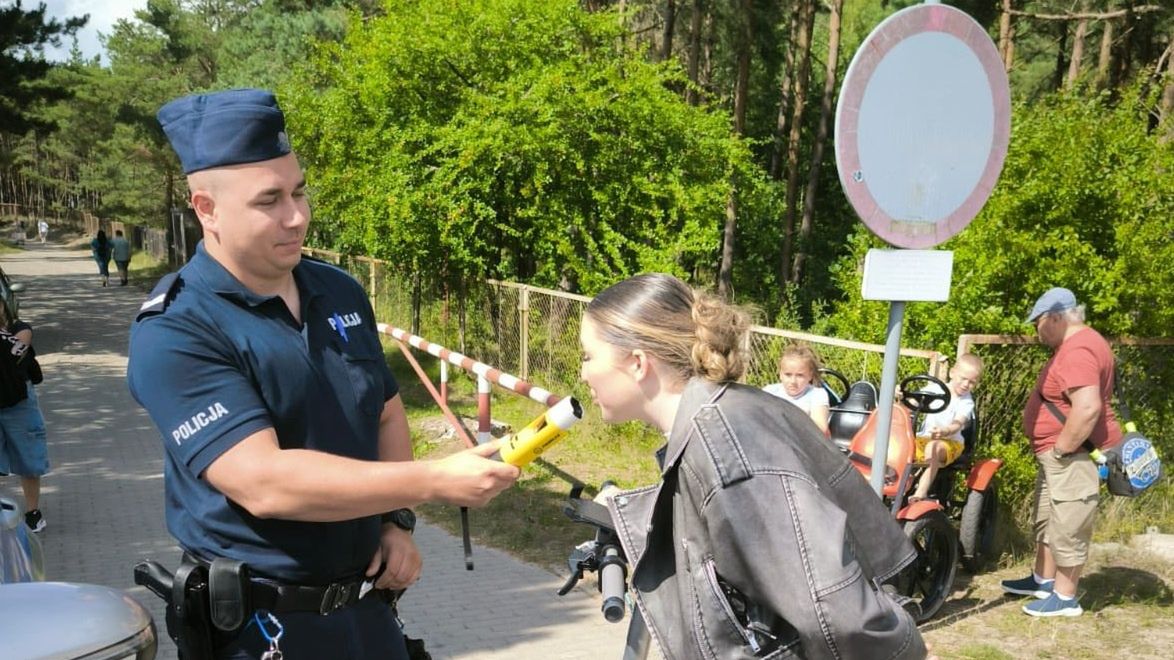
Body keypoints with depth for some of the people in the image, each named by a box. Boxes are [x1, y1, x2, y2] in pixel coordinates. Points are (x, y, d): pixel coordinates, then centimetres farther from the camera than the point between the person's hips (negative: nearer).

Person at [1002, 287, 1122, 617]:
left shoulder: (1077, 351, -22)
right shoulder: (1077, 343, 14)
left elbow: (1088, 408, -33)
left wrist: (1061, 449, -23)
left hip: (1075, 453, -11)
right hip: (1059, 453, 11)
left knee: (1067, 526, -2)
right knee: (1048, 520, 21)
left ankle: (1065, 597, 9)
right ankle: (1043, 580, 34)